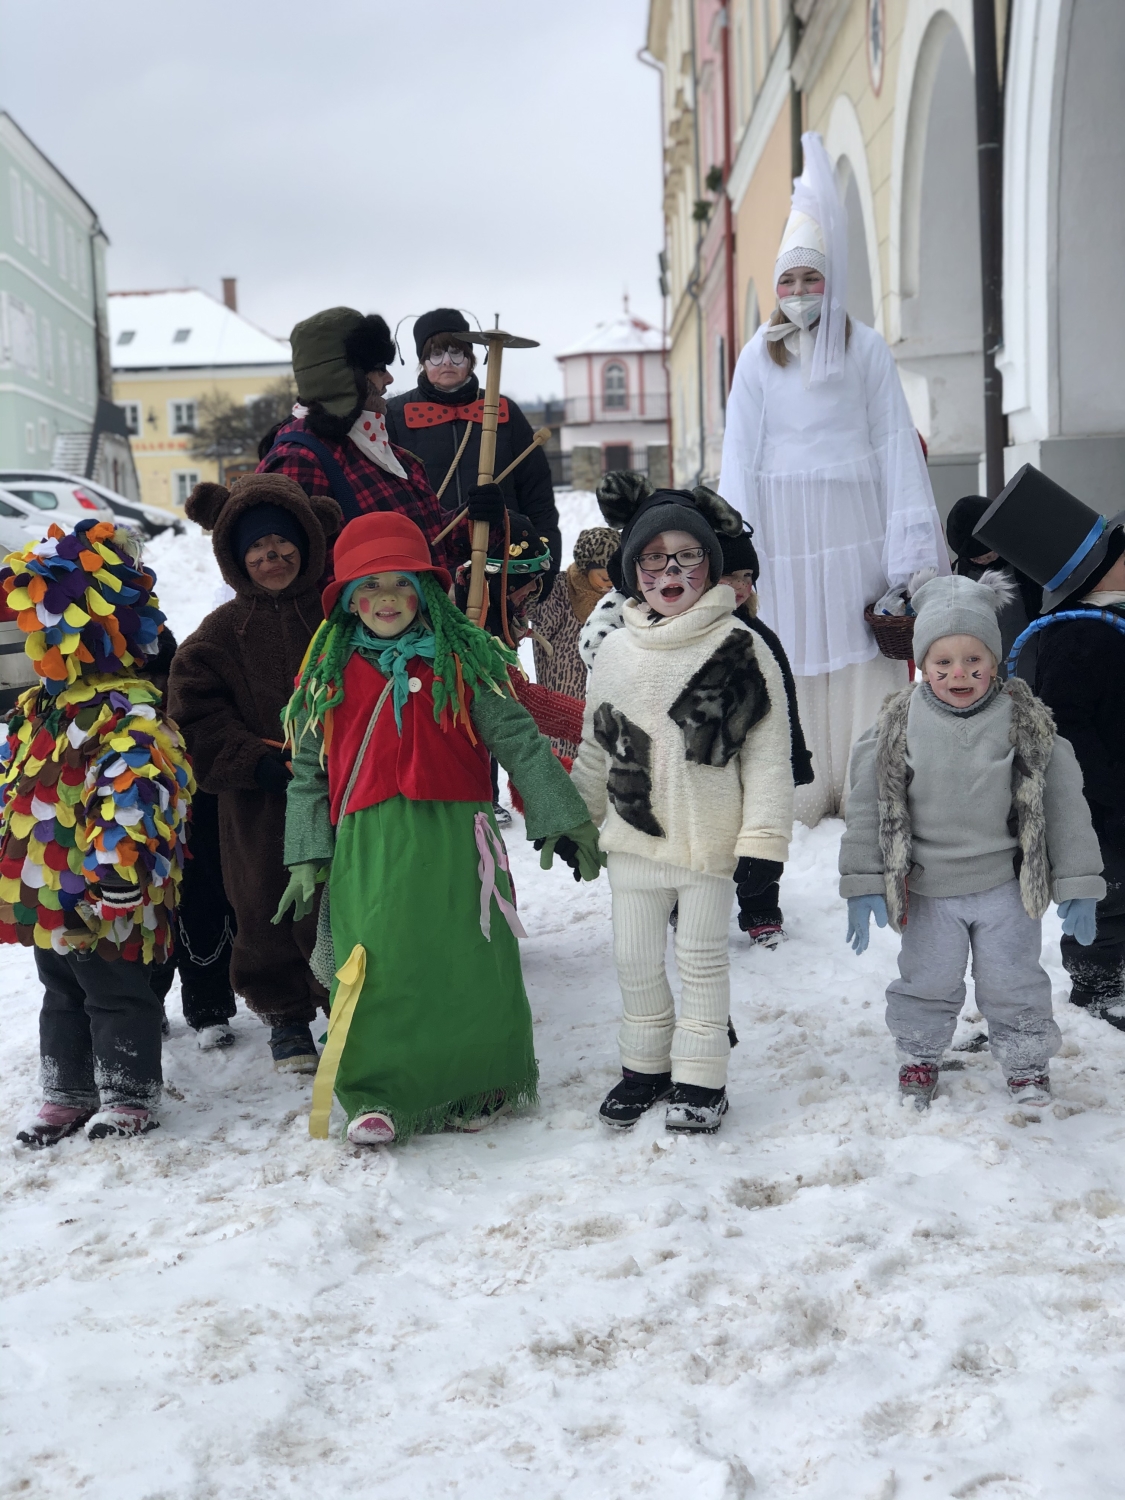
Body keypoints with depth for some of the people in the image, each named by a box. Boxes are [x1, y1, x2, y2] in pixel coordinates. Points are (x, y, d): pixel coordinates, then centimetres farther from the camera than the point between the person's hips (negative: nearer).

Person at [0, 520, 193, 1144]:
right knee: (60, 992, 19)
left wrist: (120, 861, -35)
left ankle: (130, 1096, 17)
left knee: (114, 992, 3)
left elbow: (134, 789, -28)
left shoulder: (127, 711, -18)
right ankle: (68, 1093, 32)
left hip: (99, 892, -9)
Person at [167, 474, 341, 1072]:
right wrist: (256, 761, -14)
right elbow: (194, 715, -2)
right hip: (263, 807, 0)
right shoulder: (223, 632, 0)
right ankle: (284, 1013, 28)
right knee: (271, 913, 8)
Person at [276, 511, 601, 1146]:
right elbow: (310, 772, 14)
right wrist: (308, 858, 9)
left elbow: (520, 741, 5)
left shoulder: (464, 660, 6)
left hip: (456, 837, -1)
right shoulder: (329, 672, 12)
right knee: (374, 970, -7)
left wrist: (566, 819, 2)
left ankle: (477, 1087, 23)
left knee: (469, 968, 3)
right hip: (369, 846, 1)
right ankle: (377, 1095, 9)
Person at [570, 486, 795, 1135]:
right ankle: (646, 1066, 33)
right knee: (636, 959, 14)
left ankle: (701, 1079, 24)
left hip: (711, 839, -4)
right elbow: (596, 746, 14)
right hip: (633, 836, 4)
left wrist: (764, 838, -13)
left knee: (702, 958, 9)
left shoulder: (740, 648, -9)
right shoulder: (617, 650, 4)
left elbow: (769, 754, -9)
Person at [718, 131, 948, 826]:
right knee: (795, 652, 0)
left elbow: (895, 442, 4)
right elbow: (740, 451, 5)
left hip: (855, 520, 0)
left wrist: (910, 540, -3)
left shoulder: (867, 348, 5)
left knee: (862, 647, 0)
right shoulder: (758, 356, 6)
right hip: (786, 523, 0)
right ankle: (803, 792, 8)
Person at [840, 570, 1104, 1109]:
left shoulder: (1025, 721, -10)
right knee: (927, 981, 14)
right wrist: (864, 884, -7)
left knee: (1012, 981, 12)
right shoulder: (898, 724, -10)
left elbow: (1063, 802, -4)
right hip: (928, 888, 0)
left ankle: (1026, 1061, 34)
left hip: (1007, 884, 0)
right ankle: (919, 1055, 38)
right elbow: (867, 804, -5)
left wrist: (1077, 884, -3)